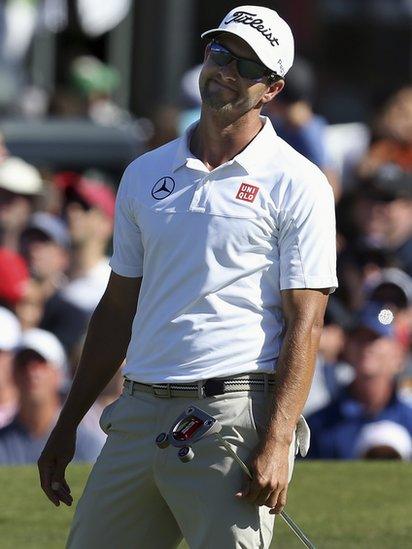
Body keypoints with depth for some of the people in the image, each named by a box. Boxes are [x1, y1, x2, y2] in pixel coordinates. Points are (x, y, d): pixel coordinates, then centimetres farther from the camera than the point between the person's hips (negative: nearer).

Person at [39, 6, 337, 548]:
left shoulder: (297, 185, -1)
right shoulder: (146, 174, 16)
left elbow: (304, 324, -7)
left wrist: (277, 444, -18)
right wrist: (67, 424, 17)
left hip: (235, 417, -5)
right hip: (139, 413, 6)